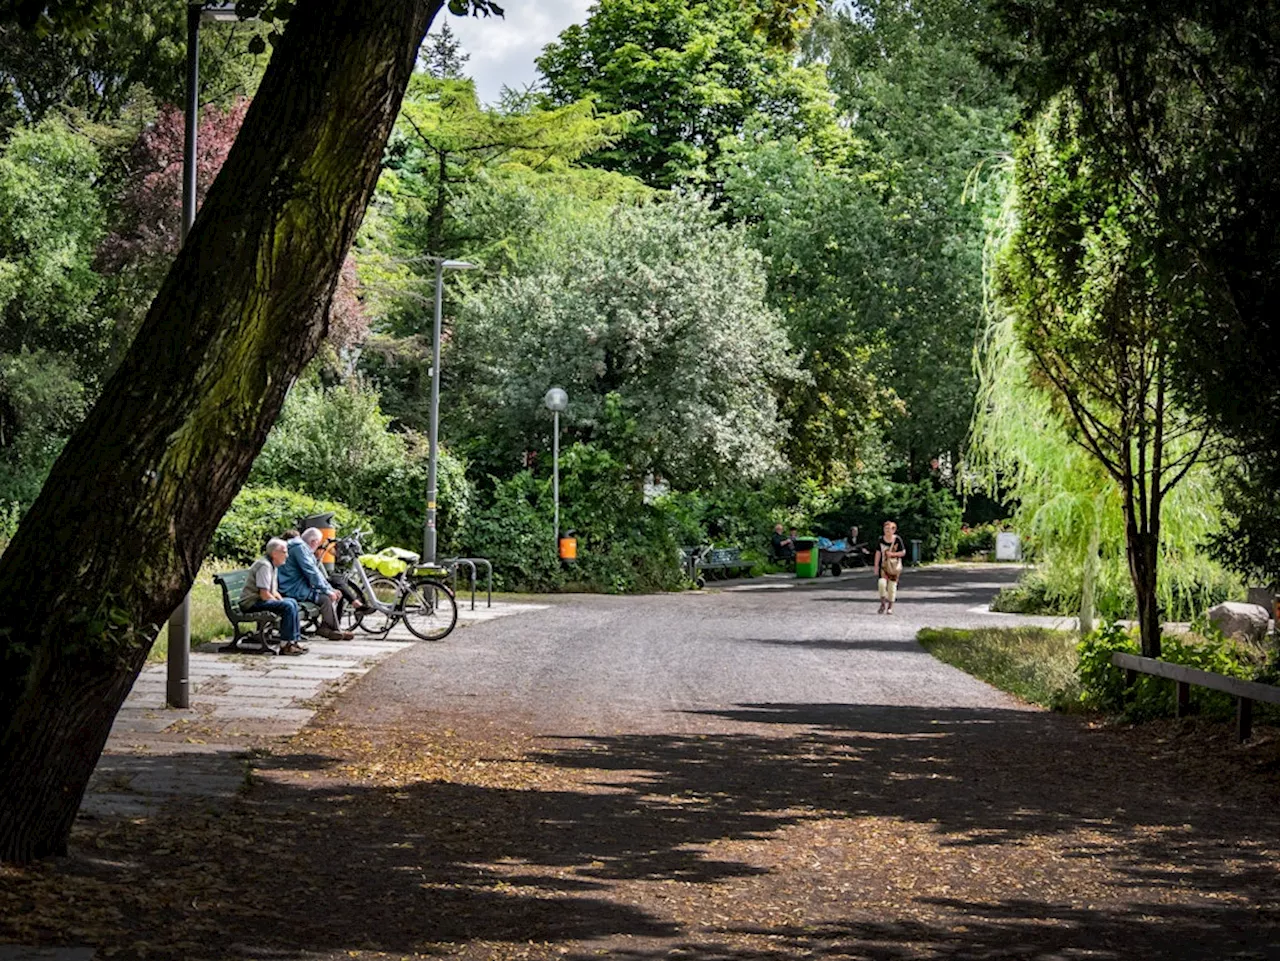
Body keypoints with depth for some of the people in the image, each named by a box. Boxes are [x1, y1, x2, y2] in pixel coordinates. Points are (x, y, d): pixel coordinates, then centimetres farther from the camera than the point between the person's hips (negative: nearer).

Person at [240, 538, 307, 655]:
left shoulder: (271, 565, 16)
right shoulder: (264, 565, -19)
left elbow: (274, 591, 21)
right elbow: (264, 595, -24)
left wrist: (281, 601, 4)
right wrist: (281, 603, -13)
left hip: (259, 601, 11)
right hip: (251, 603, -11)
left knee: (292, 602, 15)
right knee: (288, 607, -23)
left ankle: (293, 641, 13)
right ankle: (285, 646, -20)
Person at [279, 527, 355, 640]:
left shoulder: (304, 548, 19)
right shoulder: (300, 548, -15)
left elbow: (316, 571, 21)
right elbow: (311, 573, -20)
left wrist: (331, 589, 12)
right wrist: (327, 591, -17)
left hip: (299, 586, 11)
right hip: (293, 589, -11)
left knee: (334, 595, 6)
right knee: (326, 598, -21)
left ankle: (325, 627, 1)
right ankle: (335, 631, -10)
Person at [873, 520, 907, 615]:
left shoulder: (897, 540, -7)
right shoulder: (881, 540, 0)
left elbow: (903, 552, -2)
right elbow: (878, 553, 3)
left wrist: (892, 554, -18)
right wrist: (876, 566, 0)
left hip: (894, 566, -1)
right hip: (884, 565, 1)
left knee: (892, 585, 1)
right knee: (881, 582, -18)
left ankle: (890, 607, 14)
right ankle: (883, 603, -1)